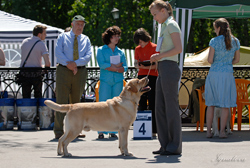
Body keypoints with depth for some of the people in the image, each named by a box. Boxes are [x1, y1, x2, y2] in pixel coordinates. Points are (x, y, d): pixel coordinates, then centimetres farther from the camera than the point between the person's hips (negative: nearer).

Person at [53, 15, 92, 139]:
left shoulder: (86, 39, 16)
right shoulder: (63, 37, 10)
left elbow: (88, 56, 1)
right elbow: (58, 53, -3)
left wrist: (76, 63, -14)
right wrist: (68, 64, -16)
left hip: (80, 72, 3)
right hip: (64, 70, -3)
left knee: (77, 101, 6)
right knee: (61, 100, -7)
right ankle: (58, 131, -8)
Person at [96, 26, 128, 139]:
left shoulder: (120, 52, 16)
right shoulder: (101, 50, 7)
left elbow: (124, 68, 8)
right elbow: (102, 64, -7)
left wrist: (111, 67, -9)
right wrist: (117, 66, -7)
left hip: (118, 81, 3)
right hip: (105, 80, -3)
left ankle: (113, 131, 4)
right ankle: (101, 131, -8)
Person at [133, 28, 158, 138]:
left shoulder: (154, 48, -2)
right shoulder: (137, 49, 13)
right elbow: (135, 64, 15)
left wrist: (150, 66, -20)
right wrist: (139, 66, -8)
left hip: (152, 76, -4)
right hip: (141, 76, 4)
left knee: (152, 103, -7)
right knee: (141, 103, 2)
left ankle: (153, 130, -7)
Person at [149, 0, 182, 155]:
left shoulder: (171, 25, -8)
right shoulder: (165, 26, 20)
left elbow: (179, 49, -16)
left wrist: (160, 55, -11)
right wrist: (157, 57, 10)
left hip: (170, 68, -10)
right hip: (163, 70, 10)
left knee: (171, 107, -6)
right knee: (160, 107, 9)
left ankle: (175, 146, -3)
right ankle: (166, 145, 13)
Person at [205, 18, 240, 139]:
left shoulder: (214, 41, -8)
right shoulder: (235, 42, 2)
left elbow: (210, 60, -9)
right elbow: (237, 59, 8)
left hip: (214, 74, -1)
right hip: (228, 74, 1)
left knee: (211, 104, 9)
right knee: (225, 104, 5)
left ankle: (208, 131, 9)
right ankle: (222, 131, 1)